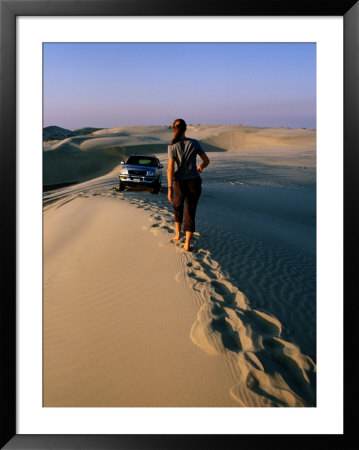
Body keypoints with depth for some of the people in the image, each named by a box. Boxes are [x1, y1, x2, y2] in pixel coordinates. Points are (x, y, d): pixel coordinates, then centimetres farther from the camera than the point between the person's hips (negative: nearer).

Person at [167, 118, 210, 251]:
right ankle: (187, 244, 3)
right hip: (194, 182, 1)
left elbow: (170, 169, -15)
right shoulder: (194, 143, -3)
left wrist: (169, 189, -13)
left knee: (178, 207, 27)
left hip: (180, 183, 0)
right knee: (190, 213, 7)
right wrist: (200, 167, 28)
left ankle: (177, 234, 40)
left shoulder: (172, 146, -8)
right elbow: (206, 160, 5)